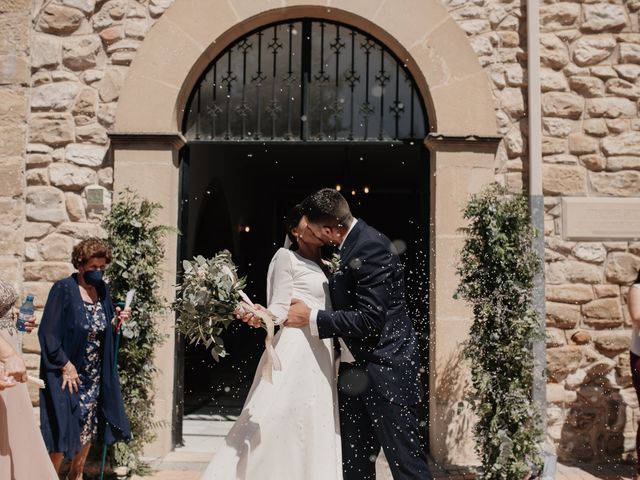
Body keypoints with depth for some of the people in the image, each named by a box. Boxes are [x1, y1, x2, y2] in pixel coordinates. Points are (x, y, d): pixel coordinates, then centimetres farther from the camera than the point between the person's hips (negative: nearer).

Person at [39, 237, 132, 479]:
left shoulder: (103, 290, 4)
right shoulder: (63, 289, -14)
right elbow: (48, 332, -16)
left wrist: (118, 321, -6)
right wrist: (65, 365, -18)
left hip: (95, 375, 6)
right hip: (66, 373, -6)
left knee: (89, 428, 14)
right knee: (64, 429, -3)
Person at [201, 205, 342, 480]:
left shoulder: (324, 268, 21)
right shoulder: (287, 257, -1)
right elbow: (280, 308, -9)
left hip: (322, 359, 8)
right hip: (296, 353, -8)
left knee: (313, 433, 6)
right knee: (273, 425, -12)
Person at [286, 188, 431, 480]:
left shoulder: (370, 247, -19)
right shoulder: (352, 244, 10)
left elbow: (369, 321, -24)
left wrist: (311, 318, -16)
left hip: (385, 370, -9)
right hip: (356, 369, 10)